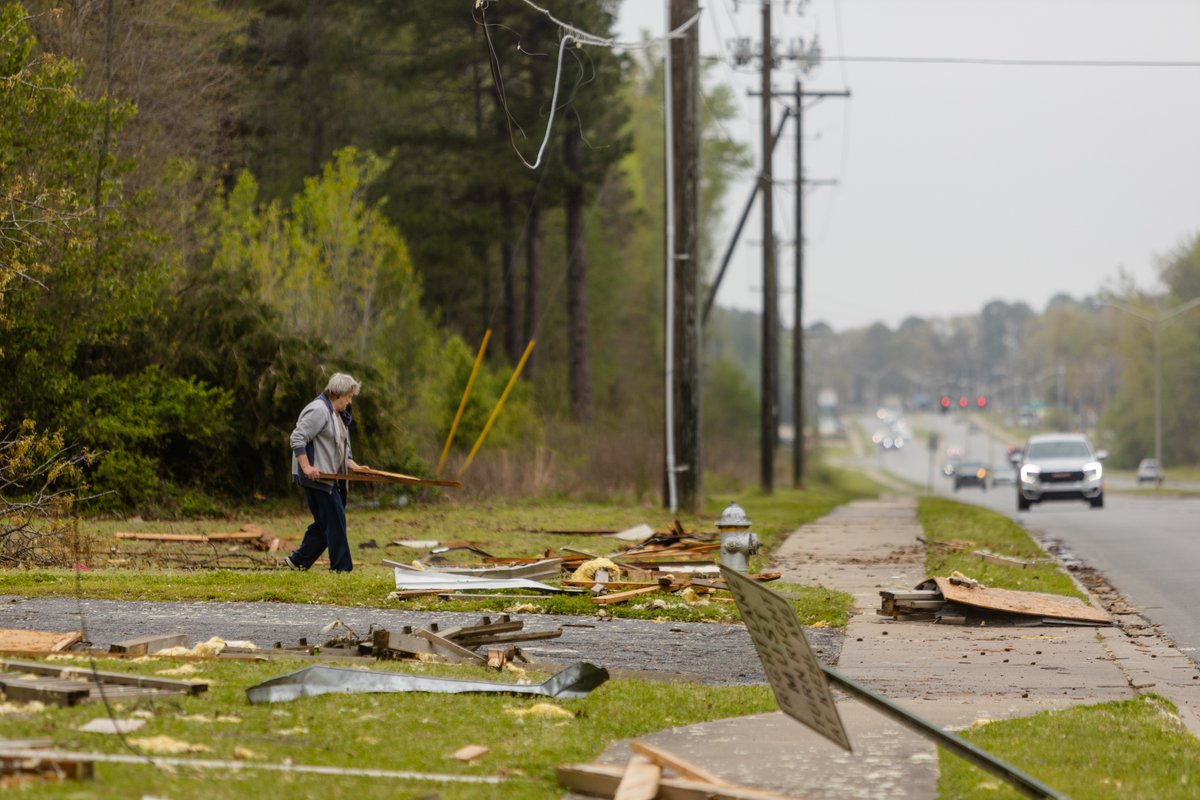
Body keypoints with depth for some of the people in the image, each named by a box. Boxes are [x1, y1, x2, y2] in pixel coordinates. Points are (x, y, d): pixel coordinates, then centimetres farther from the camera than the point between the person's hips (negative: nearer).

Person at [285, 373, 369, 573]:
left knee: (324, 523, 13)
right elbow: (297, 438, -20)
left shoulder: (339, 415, 20)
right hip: (317, 478, -11)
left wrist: (353, 466, 12)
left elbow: (341, 448, 27)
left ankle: (298, 560, 20)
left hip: (328, 478, 11)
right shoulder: (318, 410, -13)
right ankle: (341, 567, -4)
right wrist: (306, 467, -25)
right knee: (335, 520, -8)